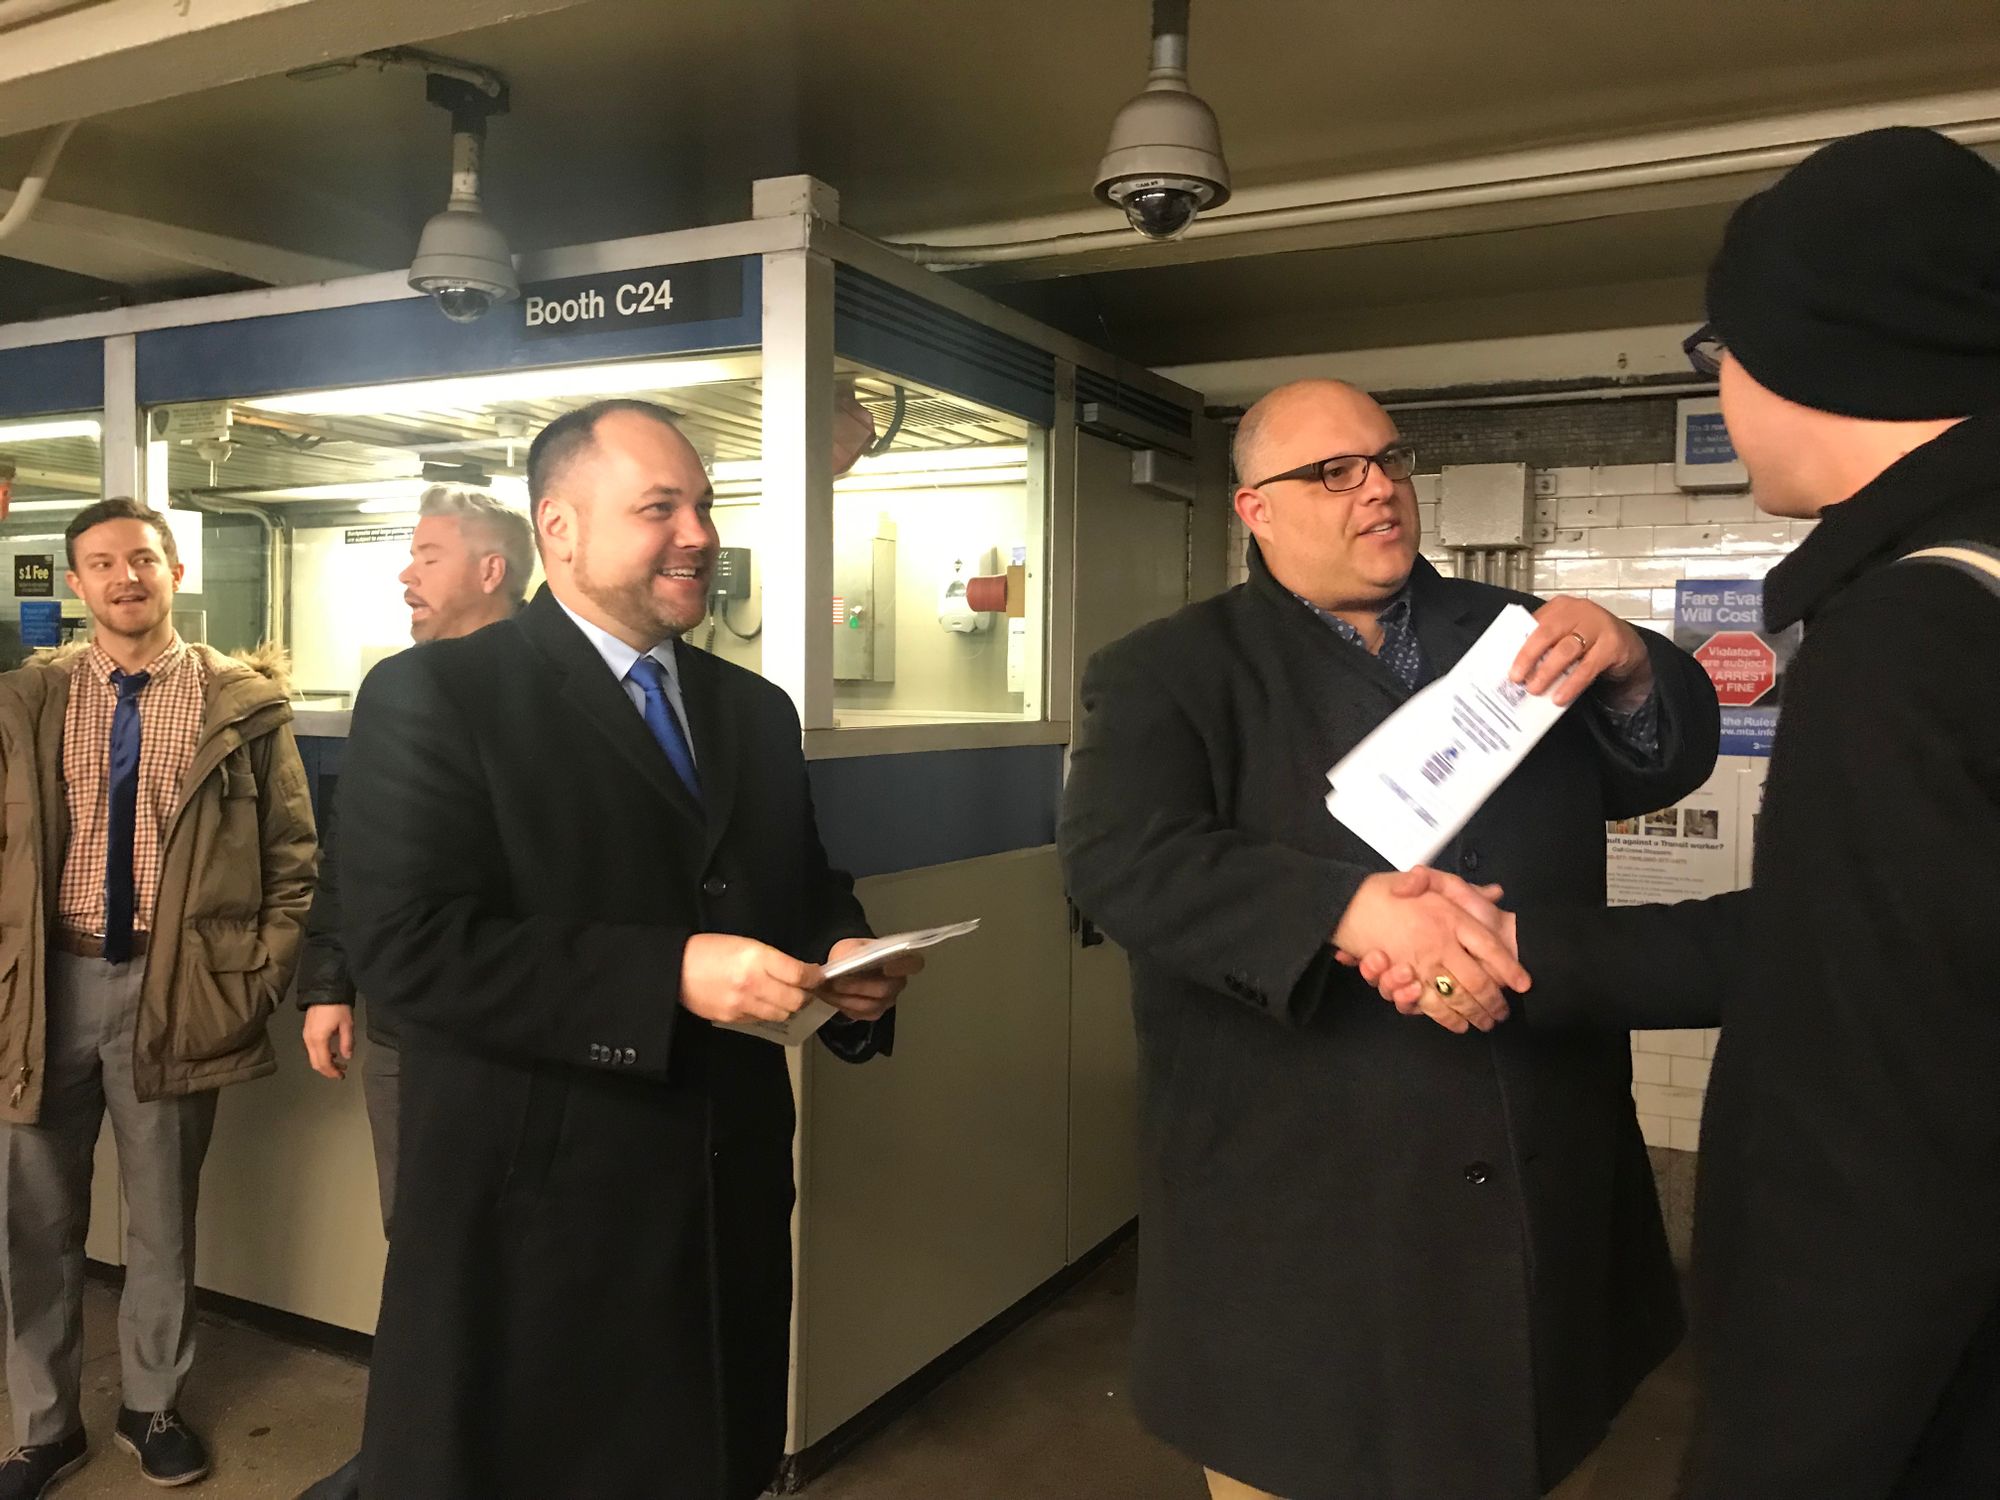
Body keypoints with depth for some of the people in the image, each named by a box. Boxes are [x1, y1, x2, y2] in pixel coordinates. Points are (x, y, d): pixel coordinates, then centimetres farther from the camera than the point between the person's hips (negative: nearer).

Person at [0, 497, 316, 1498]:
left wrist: (262, 974, -5)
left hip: (177, 984, -1)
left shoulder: (246, 703, -1)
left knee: (162, 1219, 14)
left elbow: (292, 855, 1)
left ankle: (152, 1407, 34)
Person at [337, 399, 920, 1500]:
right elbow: (405, 944, -18)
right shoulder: (435, 696, -9)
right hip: (536, 1212, -5)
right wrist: (670, 976, -25)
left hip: (728, 1204, 6)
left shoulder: (756, 710, 11)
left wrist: (845, 959, -6)